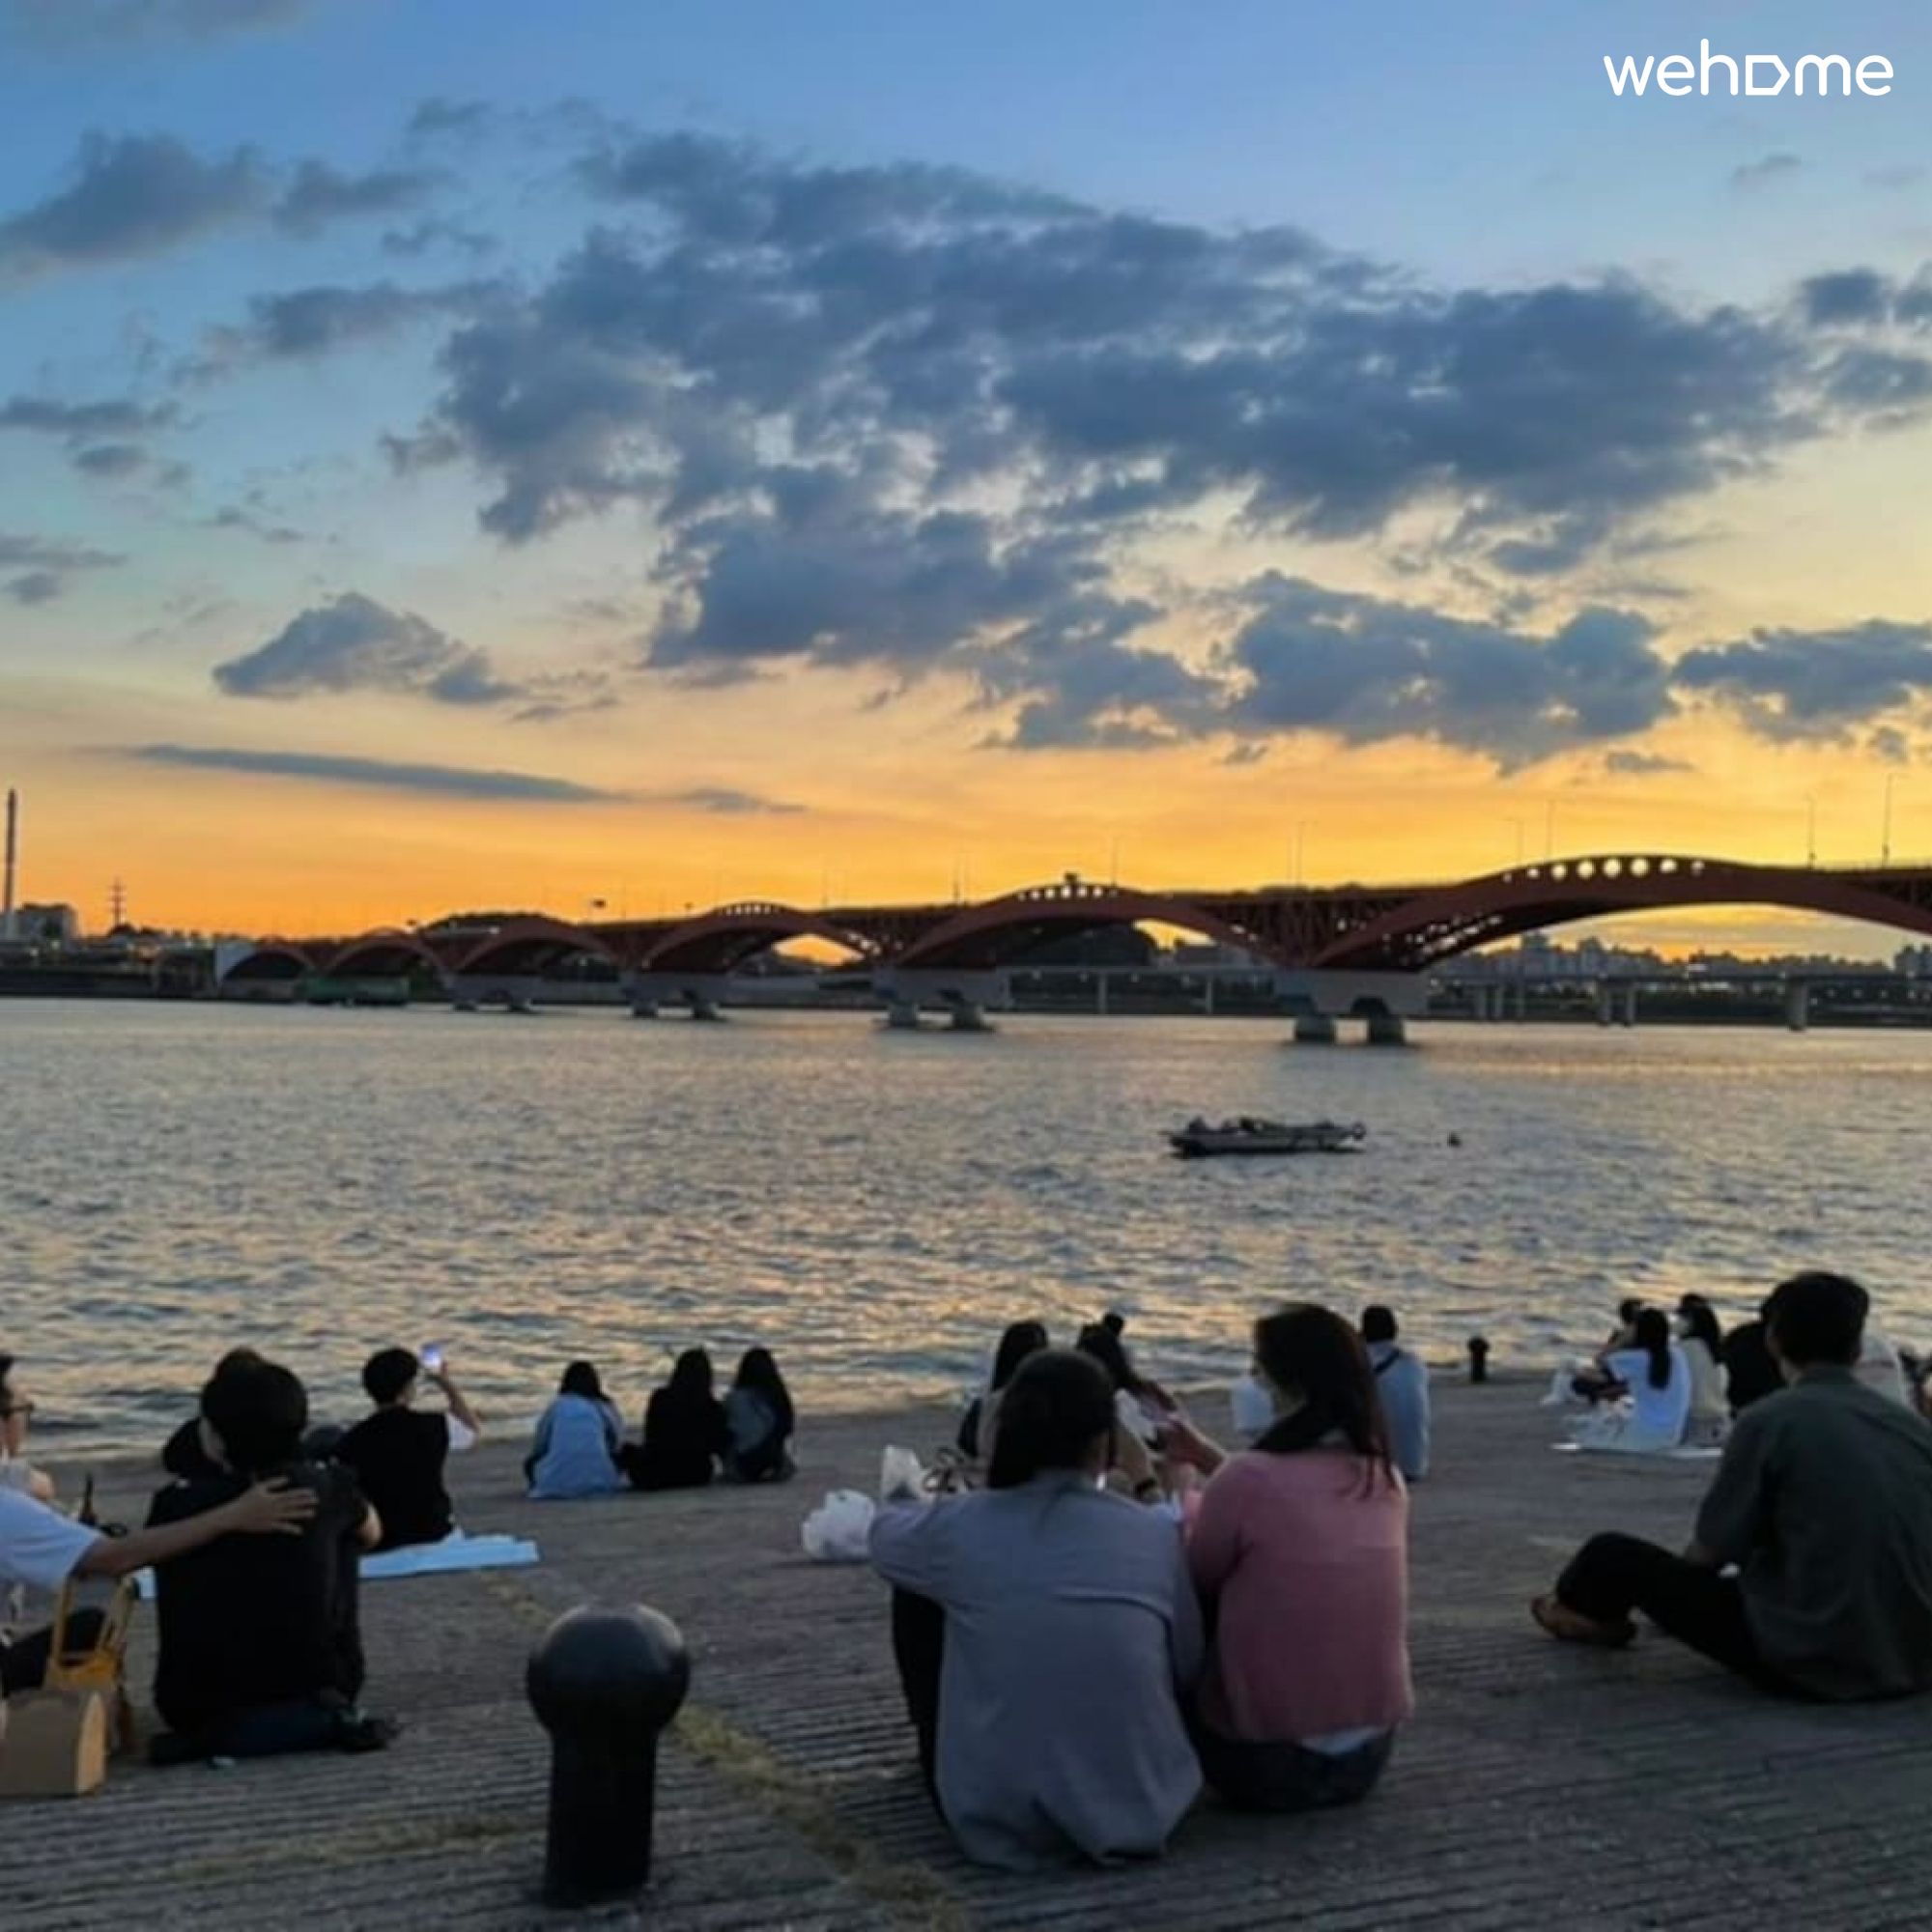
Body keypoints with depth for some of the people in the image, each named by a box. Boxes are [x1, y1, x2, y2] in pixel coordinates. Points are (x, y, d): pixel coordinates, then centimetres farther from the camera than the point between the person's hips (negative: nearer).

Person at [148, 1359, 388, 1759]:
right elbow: (372, 1535, 16)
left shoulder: (177, 1504, -10)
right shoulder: (327, 1488, -6)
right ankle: (323, 1717, 12)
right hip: (318, 1683, 1)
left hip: (198, 1707, -1)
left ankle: (221, 1735, 0)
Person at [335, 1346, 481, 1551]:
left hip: (379, 1542, -1)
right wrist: (446, 1384, 23)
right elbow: (474, 1432, 12)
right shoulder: (435, 1426, -11)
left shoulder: (352, 1441, -14)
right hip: (434, 1534, 1)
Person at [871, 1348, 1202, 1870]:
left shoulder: (958, 1527, -8)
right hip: (1139, 1816, 1)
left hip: (997, 1821, -1)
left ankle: (933, 1751, 45)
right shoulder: (1155, 1534, -7)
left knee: (918, 1594, 19)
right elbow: (1189, 1669, 5)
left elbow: (882, 1530, 16)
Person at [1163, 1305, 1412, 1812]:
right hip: (1370, 1754, 6)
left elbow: (1193, 1586, -3)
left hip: (1266, 1763, -6)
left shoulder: (1248, 1479, -21)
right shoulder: (1384, 1479, -1)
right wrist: (1210, 1459, 17)